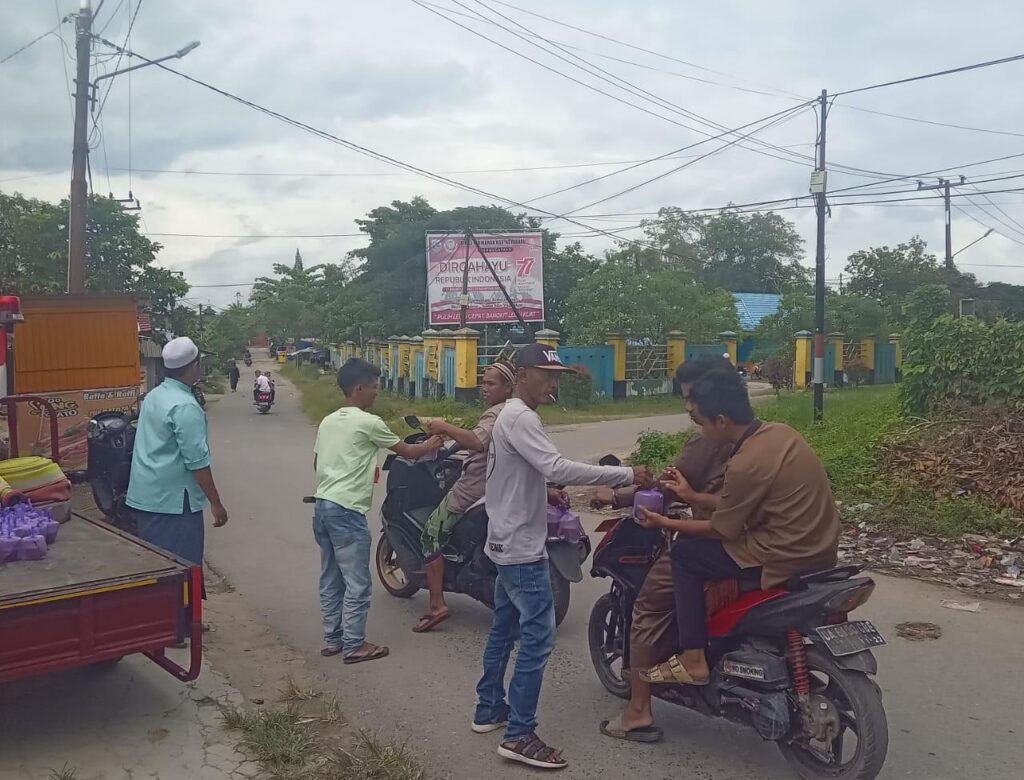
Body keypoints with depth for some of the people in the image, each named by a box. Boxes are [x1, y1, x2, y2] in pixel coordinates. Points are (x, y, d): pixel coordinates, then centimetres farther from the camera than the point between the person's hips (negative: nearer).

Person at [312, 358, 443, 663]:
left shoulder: (328, 421, 13)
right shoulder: (368, 423, -10)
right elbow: (407, 451, 0)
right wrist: (430, 445, 18)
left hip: (322, 506, 9)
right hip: (346, 512, -9)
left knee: (330, 579, 15)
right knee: (356, 583, 1)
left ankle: (332, 639, 23)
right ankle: (354, 645, 8)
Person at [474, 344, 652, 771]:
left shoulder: (510, 415, 14)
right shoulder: (519, 418, -20)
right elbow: (557, 468, -31)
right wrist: (626, 474, -30)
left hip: (508, 544, 11)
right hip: (522, 548, -11)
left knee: (503, 629, 19)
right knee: (538, 636, -9)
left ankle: (489, 708, 31)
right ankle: (519, 735, -3)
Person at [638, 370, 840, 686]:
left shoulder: (745, 463, -23)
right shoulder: (779, 431, 3)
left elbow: (721, 530, -9)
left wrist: (666, 523, 3)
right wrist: (693, 496, 17)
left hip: (787, 560, -9)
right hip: (820, 549, 9)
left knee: (685, 555, 2)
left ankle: (693, 659, 6)